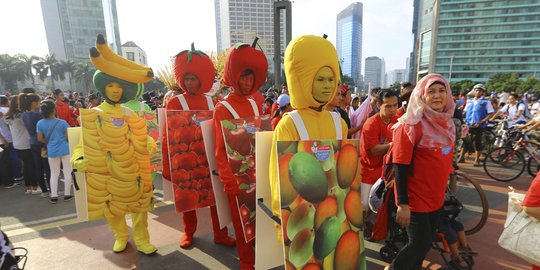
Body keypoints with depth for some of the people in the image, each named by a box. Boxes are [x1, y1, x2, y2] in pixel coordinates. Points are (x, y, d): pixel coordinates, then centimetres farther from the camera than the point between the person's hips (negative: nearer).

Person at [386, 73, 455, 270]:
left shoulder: (446, 123, 5)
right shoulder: (410, 125, -18)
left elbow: (444, 159, 15)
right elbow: (400, 167, -20)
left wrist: (444, 187, 17)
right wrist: (402, 204, -21)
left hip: (436, 197, 7)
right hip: (415, 199, -7)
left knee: (425, 243, 19)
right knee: (420, 244, 3)